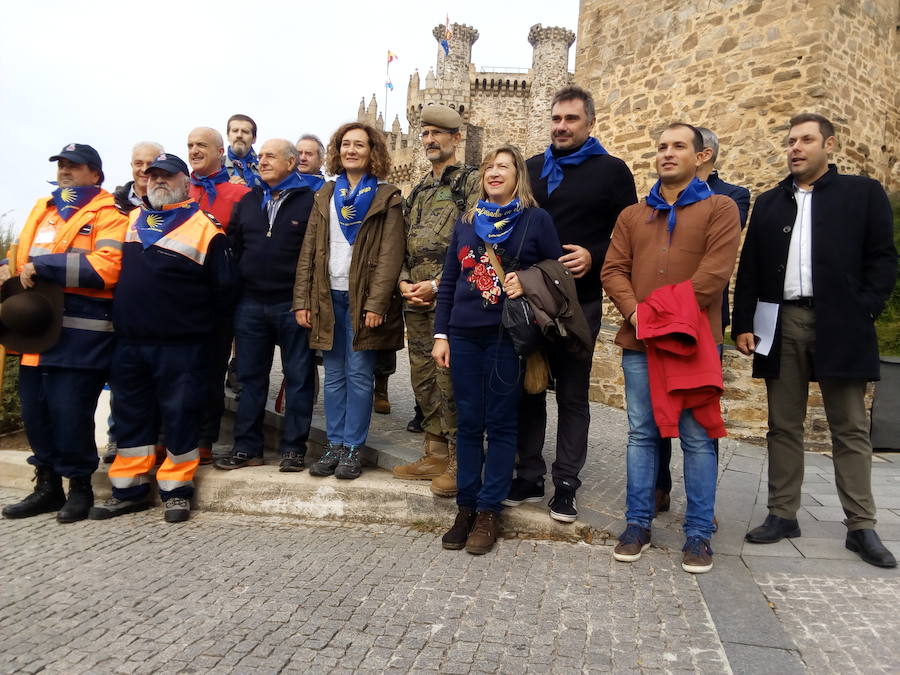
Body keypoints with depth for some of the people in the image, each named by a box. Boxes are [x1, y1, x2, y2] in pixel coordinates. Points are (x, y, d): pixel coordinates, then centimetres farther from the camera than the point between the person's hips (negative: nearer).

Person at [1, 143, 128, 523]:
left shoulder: (106, 215, -2)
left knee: (70, 412, -5)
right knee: (34, 410, 10)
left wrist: (43, 267, -17)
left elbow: (106, 267, -17)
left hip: (80, 332, -7)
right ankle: (47, 484, 25)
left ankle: (80, 486, 13)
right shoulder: (42, 209, 21)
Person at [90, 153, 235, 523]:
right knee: (130, 413, 12)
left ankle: (177, 489, 14)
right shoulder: (131, 220, 13)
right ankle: (130, 488, 24)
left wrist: (204, 324, 3)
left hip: (180, 345, -5)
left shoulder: (204, 228, -3)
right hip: (129, 342, 6)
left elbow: (223, 288, -2)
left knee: (179, 413, 1)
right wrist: (120, 319, 16)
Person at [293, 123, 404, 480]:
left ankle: (353, 448, 10)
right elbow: (309, 250, 10)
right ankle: (334, 445, 18)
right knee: (334, 376, 9)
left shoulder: (387, 197, 0)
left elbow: (391, 255, -8)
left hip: (363, 299, -4)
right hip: (328, 297, 4)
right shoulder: (325, 195, 14)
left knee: (359, 375, -1)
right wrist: (302, 299, 2)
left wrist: (376, 303, -17)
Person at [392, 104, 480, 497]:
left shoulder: (472, 182, -2)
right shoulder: (417, 191, 21)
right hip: (415, 301, 8)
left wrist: (436, 285, -16)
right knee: (423, 379, 10)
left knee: (450, 380, -8)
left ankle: (461, 462, 3)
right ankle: (435, 455, 22)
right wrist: (403, 283, 2)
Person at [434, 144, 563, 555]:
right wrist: (440, 334, 8)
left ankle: (489, 510, 14)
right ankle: (465, 506, 19)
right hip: (464, 336, 4)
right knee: (467, 423, 8)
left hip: (507, 336, -4)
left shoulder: (536, 220, 2)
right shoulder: (466, 223, 13)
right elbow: (448, 282, 13)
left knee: (500, 424, 3)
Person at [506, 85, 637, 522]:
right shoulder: (532, 169, 13)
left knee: (572, 395, 5)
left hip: (579, 301, -3)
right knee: (528, 389, 8)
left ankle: (566, 485, 16)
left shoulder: (611, 170, 2)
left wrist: (593, 258, -16)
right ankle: (528, 477, 21)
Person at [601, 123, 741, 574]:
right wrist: (636, 313, -9)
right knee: (641, 434, 8)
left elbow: (716, 270, -8)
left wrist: (672, 315, -15)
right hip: (639, 341, 3)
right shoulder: (632, 216, 17)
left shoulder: (719, 208, 5)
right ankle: (638, 524, 18)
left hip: (694, 339, -3)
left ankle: (699, 533, 13)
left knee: (697, 438, 2)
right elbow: (614, 270, 7)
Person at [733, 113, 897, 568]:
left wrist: (863, 313, -9)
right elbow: (749, 269, 11)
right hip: (780, 324, 3)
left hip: (839, 326, -3)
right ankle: (782, 514, 16)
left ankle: (861, 526, 12)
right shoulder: (769, 202, 15)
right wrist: (743, 324, 3)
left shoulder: (863, 193, 7)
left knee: (850, 428, 4)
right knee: (783, 426, 7)